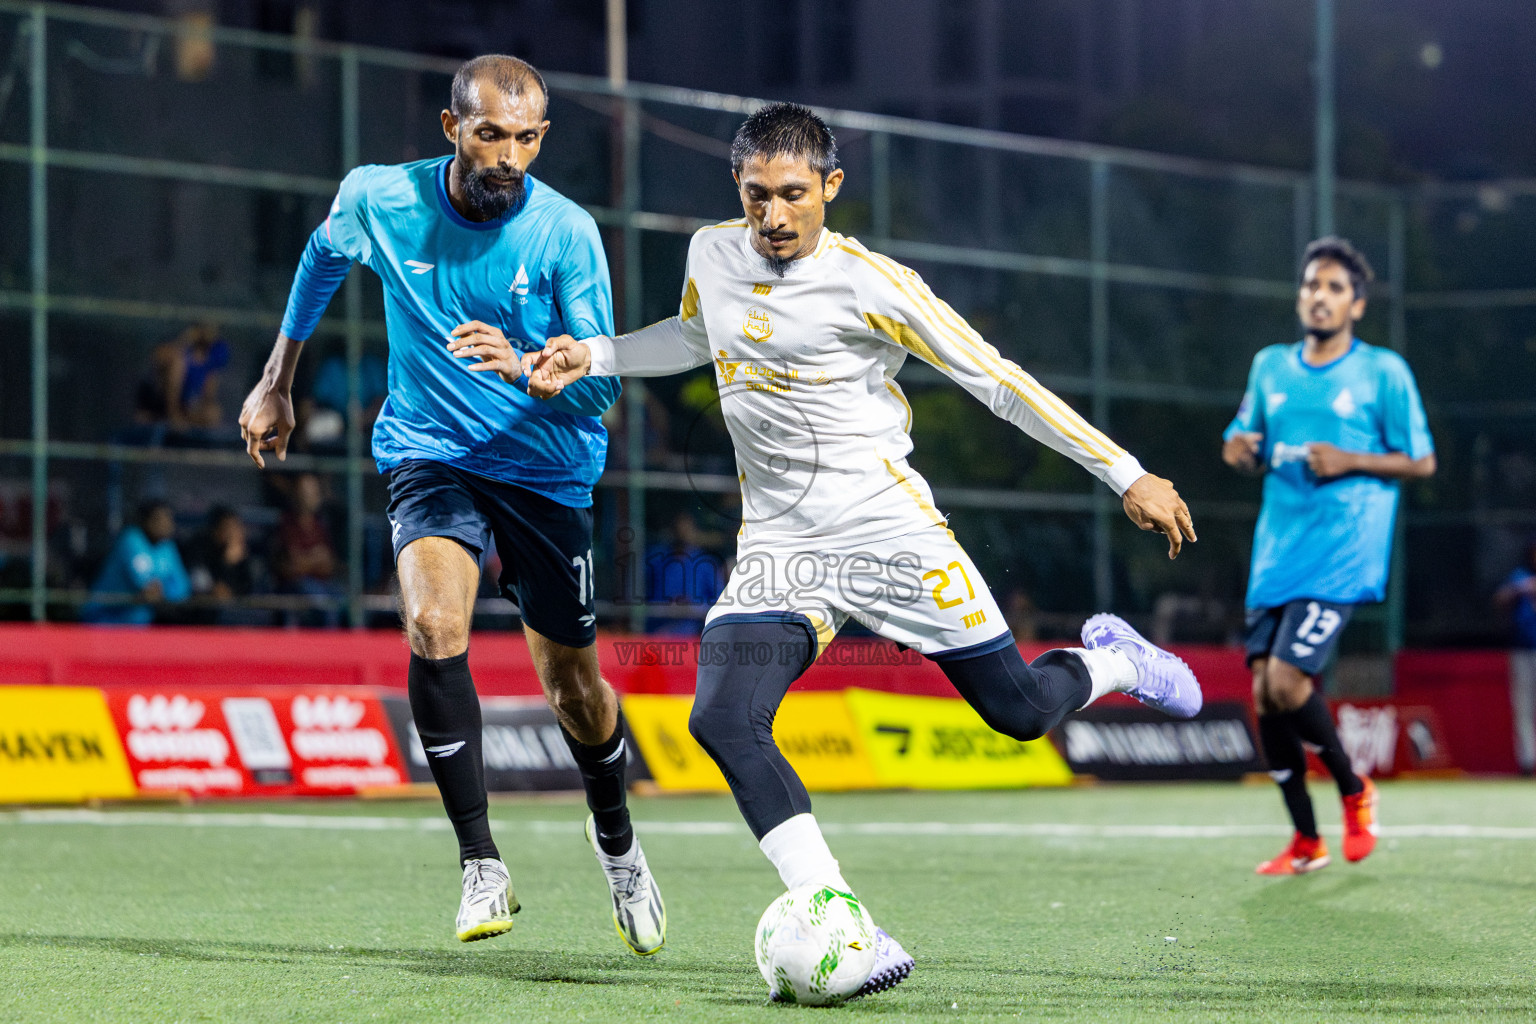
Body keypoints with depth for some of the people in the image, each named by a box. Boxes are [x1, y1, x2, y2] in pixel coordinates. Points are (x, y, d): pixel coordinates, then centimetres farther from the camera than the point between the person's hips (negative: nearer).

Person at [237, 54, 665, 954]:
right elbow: (322, 260, 15)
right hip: (430, 455, 0)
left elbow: (601, 384, -15)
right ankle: (482, 865, -19)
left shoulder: (567, 232, -15)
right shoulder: (378, 200, -9)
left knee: (571, 679, 8)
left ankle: (617, 840, 39)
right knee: (435, 625, -26)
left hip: (547, 467, 0)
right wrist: (279, 381, 24)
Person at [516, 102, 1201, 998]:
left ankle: (1111, 660, 38)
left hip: (889, 531, -4)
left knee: (1020, 710, -1)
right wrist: (591, 357, 18)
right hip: (777, 547, 4)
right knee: (723, 722, -21)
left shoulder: (871, 285, -12)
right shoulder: (712, 255, 5)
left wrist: (1127, 473, -7)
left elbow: (996, 380, -7)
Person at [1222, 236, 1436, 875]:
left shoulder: (1384, 371, -1)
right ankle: (1305, 841, 12)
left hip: (1342, 555, -5)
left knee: (1287, 682, -18)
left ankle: (1354, 791, 9)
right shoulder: (1270, 366, 13)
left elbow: (1421, 462, 1)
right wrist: (1240, 448, -2)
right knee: (1264, 690, -1)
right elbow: (1240, 443, 22)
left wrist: (1350, 461, -14)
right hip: (1276, 552, 5)